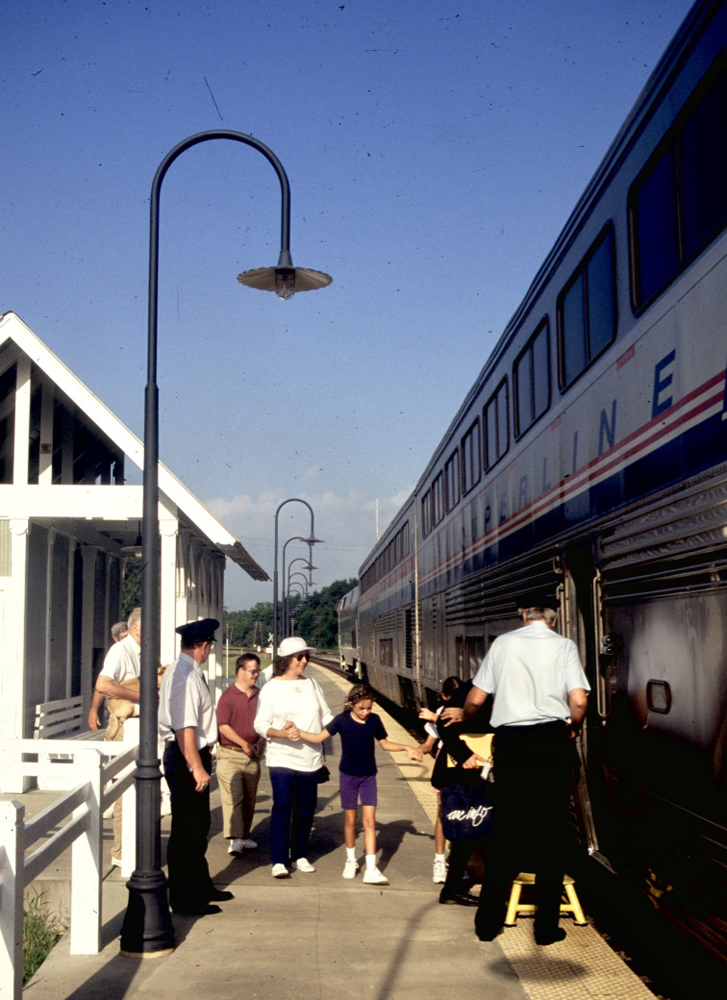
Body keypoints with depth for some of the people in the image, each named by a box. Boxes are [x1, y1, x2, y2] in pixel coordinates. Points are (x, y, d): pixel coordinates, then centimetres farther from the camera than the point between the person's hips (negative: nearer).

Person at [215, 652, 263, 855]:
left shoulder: (259, 695, 10)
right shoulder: (228, 696, -7)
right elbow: (223, 726, -11)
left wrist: (259, 743, -1)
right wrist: (244, 744, -13)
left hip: (253, 755, 6)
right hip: (230, 754, -6)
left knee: (249, 799, 11)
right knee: (233, 797, -12)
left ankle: (244, 836, 22)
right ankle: (234, 840, -15)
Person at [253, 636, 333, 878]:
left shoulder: (312, 685, 11)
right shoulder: (272, 688, -1)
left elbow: (326, 717, 15)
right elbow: (260, 724, -6)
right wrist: (281, 733, -23)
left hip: (309, 758, 4)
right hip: (281, 757, -4)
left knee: (306, 808, 8)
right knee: (282, 807, -9)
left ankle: (300, 855, 21)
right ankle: (279, 861, -3)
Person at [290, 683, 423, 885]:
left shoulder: (374, 720, -4)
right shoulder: (342, 720, -11)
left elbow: (385, 744, 9)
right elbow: (319, 737, -10)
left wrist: (406, 748, 0)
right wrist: (298, 732, -22)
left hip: (368, 777, 1)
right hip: (349, 776, -1)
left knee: (369, 821, -5)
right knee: (350, 820, 8)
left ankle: (371, 869, -7)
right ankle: (351, 860, 28)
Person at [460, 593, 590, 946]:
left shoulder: (503, 643, 6)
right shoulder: (564, 646, 2)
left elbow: (475, 699, 6)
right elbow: (579, 702, -9)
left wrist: (463, 718, 28)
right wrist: (573, 726, 12)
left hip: (511, 743, 2)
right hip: (552, 742, -1)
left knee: (506, 831, 11)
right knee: (551, 833, 7)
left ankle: (488, 922, 15)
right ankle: (546, 926, 11)